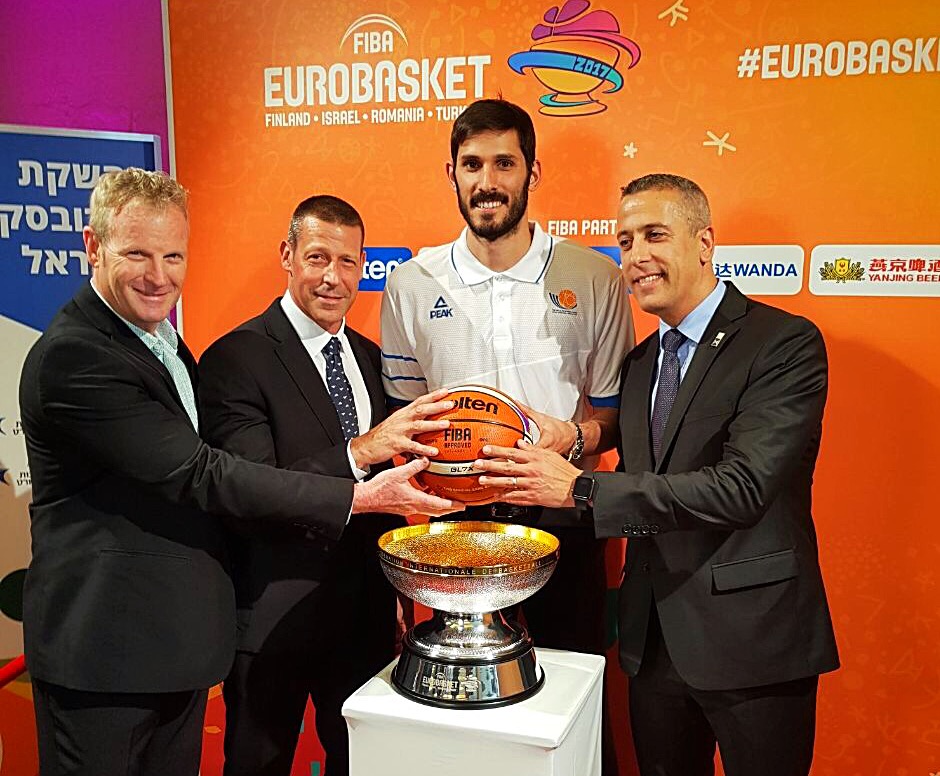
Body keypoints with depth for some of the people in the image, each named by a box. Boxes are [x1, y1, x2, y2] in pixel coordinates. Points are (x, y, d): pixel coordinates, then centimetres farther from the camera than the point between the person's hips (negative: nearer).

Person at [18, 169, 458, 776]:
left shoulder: (163, 344, 10)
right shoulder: (73, 356, -21)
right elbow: (199, 474, -24)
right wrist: (360, 495, -23)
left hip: (179, 638, 8)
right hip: (104, 649, -8)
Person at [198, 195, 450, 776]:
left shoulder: (370, 356, 7)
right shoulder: (235, 359, -14)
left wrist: (395, 590, 12)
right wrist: (359, 452, -35)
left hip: (366, 611, 6)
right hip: (274, 615, -6)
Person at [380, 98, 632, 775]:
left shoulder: (594, 278, 0)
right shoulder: (412, 285, 3)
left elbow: (615, 409, 4)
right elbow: (402, 414, 11)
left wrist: (573, 436, -16)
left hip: (564, 520, -1)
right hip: (457, 516, 1)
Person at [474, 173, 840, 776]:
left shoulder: (786, 343, -12)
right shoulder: (641, 362, 11)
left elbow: (741, 486, -24)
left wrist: (580, 488, -22)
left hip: (748, 637, -6)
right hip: (655, 638, 6)